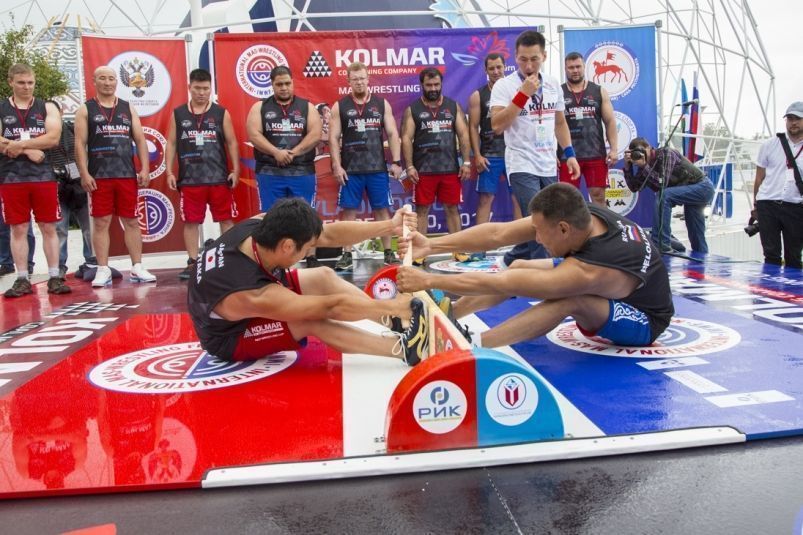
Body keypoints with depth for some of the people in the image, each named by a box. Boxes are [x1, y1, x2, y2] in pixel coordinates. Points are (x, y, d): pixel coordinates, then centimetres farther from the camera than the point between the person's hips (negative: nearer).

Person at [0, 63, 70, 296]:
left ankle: (54, 278, 8)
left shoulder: (47, 108, 7)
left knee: (49, 228, 3)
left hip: (44, 177, 0)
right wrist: (28, 151, -13)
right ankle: (22, 280, 10)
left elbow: (53, 138, -9)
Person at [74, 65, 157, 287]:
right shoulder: (85, 110, 5)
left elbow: (140, 140, 9)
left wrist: (145, 169, -2)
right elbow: (80, 144, -1)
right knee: (100, 223, 0)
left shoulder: (128, 109, 13)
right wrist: (84, 174, -11)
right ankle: (103, 270, 5)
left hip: (127, 175, 2)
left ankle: (137, 268, 11)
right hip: (99, 176, -2)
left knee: (132, 222, 5)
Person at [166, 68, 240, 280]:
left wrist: (235, 170, -2)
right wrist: (169, 172, 2)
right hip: (189, 179, 1)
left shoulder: (221, 113, 5)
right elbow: (171, 143, 9)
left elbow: (231, 142, 5)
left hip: (219, 178, -1)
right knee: (190, 222, 4)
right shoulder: (178, 114, 8)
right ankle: (192, 263, 13)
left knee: (226, 219, 4)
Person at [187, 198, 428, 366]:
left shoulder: (260, 225, -24)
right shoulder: (255, 296, -41)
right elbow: (331, 306, -34)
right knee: (313, 322, -29)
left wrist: (390, 226, -14)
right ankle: (402, 348, -20)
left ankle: (397, 322, -3)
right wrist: (391, 306, -26)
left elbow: (328, 234, -16)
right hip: (229, 338, -8)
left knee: (324, 277, -6)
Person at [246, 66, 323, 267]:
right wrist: (276, 152, -18)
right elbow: (253, 135, -5)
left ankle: (311, 258, 12)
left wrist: (293, 152, -15)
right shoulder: (260, 107, 8)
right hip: (269, 172, 0)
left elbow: (315, 134, -3)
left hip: (302, 172, 0)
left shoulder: (307, 106, 9)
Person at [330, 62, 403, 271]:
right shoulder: (340, 106, 4)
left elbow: (392, 134, 5)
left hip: (378, 168, 1)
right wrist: (336, 166, -8)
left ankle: (388, 253, 13)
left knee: (382, 209, 5)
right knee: (348, 210, 1)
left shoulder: (382, 104, 7)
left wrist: (396, 162, -3)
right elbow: (333, 138, 0)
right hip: (350, 170, -1)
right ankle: (347, 255, 8)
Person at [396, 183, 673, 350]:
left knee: (567, 299, -39)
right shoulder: (582, 215, -21)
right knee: (519, 267, -4)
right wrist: (431, 245, -25)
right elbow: (499, 233, -21)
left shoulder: (587, 271, -40)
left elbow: (501, 284, -40)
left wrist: (428, 280, -36)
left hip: (645, 320, -8)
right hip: (616, 297, 8)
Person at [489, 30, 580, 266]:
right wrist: (523, 93, -20)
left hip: (549, 166, 6)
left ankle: (514, 259, 31)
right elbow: (497, 125, -19)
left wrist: (569, 153, 13)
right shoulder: (504, 85, -7)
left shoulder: (553, 84, 9)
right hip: (522, 166, -6)